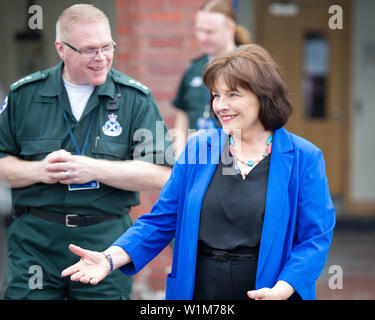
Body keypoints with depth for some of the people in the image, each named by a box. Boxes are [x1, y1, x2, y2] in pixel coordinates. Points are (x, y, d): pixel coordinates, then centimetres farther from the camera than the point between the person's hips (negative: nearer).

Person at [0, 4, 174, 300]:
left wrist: (94, 169, -14)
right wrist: (39, 171, -12)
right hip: (35, 241, 1)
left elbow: (161, 174, -4)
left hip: (106, 242, 0)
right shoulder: (24, 95, 5)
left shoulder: (135, 98, 2)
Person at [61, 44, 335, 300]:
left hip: (264, 289, -3)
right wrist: (111, 258, -9)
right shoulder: (198, 148, 5)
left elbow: (316, 237, -7)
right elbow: (161, 221, 5)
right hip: (197, 289, 3)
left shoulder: (303, 159, -4)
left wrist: (282, 289, -22)